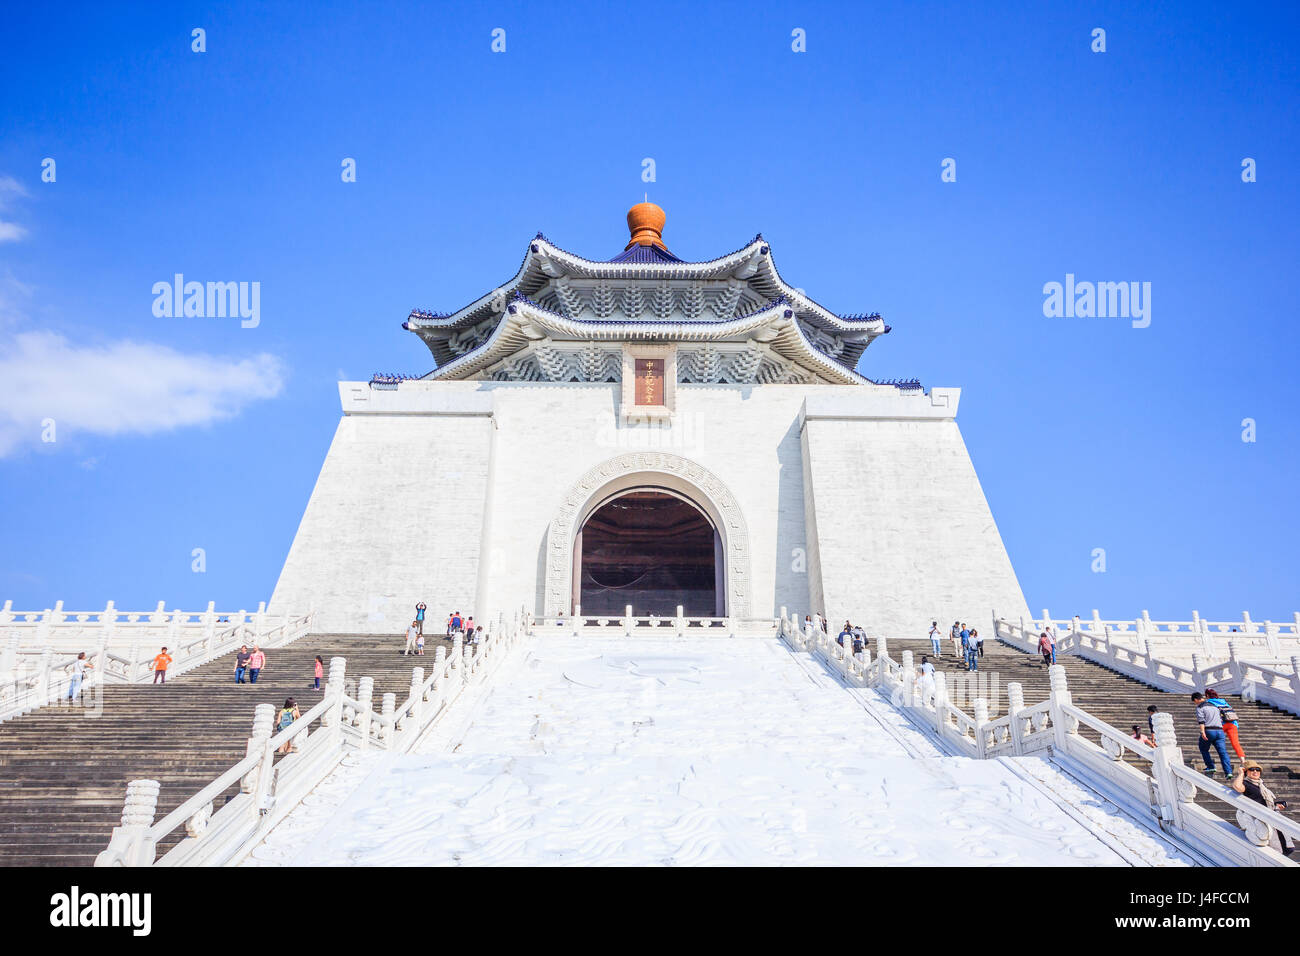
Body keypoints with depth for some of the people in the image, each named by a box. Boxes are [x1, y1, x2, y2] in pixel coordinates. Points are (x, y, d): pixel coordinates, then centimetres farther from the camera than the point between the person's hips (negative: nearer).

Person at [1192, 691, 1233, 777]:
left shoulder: (1200, 707, 3)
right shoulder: (1214, 706, 25)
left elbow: (1201, 720, -12)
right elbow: (1221, 719, 28)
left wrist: (1202, 732, -20)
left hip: (1209, 730, -6)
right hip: (1220, 730, 6)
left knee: (1203, 749, 14)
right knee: (1223, 752, -3)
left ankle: (1210, 767, 8)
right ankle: (1228, 771, -14)